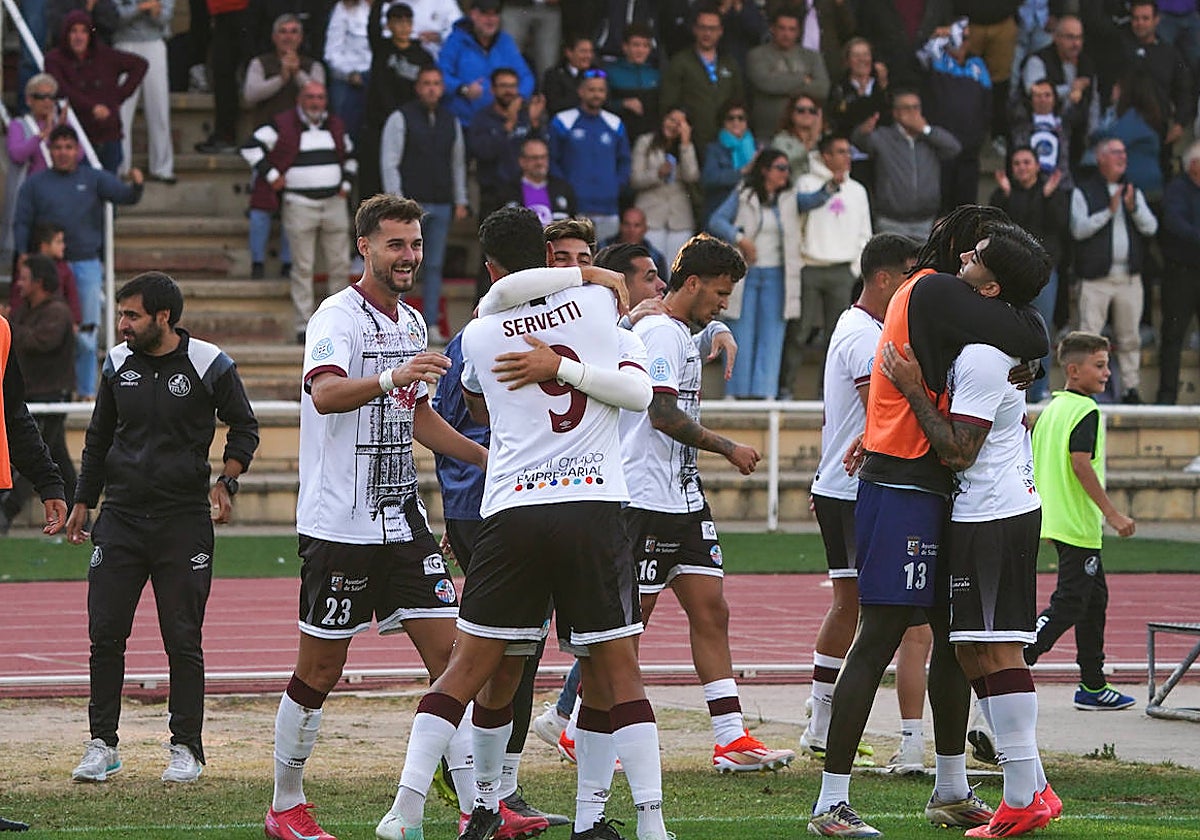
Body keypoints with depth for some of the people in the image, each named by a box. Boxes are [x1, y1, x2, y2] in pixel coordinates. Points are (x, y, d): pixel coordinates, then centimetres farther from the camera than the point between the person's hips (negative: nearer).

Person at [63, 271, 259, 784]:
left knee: (183, 640, -1)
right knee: (105, 634, -1)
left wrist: (227, 482, -6)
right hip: (121, 516, 3)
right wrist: (82, 503, 18)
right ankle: (102, 746, 8)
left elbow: (244, 428, 8)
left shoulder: (209, 365, -5)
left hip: (184, 519, -3)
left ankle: (186, 748, 9)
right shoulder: (118, 363, 7)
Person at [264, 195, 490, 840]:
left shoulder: (412, 323, 14)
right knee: (320, 671, 1)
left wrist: (491, 458, 26)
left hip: (402, 516, 7)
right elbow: (325, 394, -31)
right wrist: (391, 377, -47)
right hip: (339, 522, -7)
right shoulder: (338, 316, -11)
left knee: (448, 652, -1)